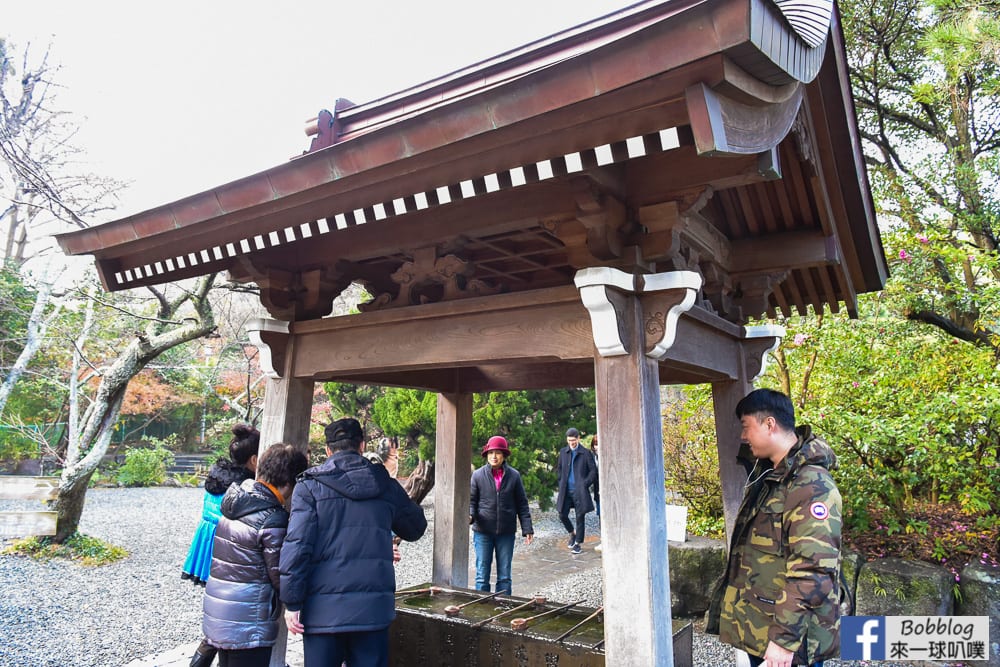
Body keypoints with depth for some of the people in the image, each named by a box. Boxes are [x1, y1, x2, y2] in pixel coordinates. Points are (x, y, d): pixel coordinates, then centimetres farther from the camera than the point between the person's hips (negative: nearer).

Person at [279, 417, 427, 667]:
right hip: (373, 608, 2)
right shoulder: (386, 485, 6)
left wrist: (292, 603, -4)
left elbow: (296, 545, -10)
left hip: (324, 609, -2)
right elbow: (415, 529, 18)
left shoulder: (310, 486, -2)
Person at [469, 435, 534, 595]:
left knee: (505, 575, 10)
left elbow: (522, 504, 4)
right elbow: (471, 500, 2)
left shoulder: (514, 476, 1)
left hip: (507, 533, 1)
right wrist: (470, 515, -18)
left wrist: (527, 529, 0)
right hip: (483, 532, -1)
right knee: (482, 574, 6)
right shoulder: (478, 475, -2)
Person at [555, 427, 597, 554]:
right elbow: (559, 469, 19)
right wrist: (561, 484, 8)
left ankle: (577, 543, 17)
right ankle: (572, 533, 31)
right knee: (562, 515, 5)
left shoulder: (585, 453, -6)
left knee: (580, 517, 3)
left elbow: (593, 470, -4)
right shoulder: (563, 452, 8)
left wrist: (585, 484, -11)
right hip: (566, 491, 4)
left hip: (579, 491, -4)